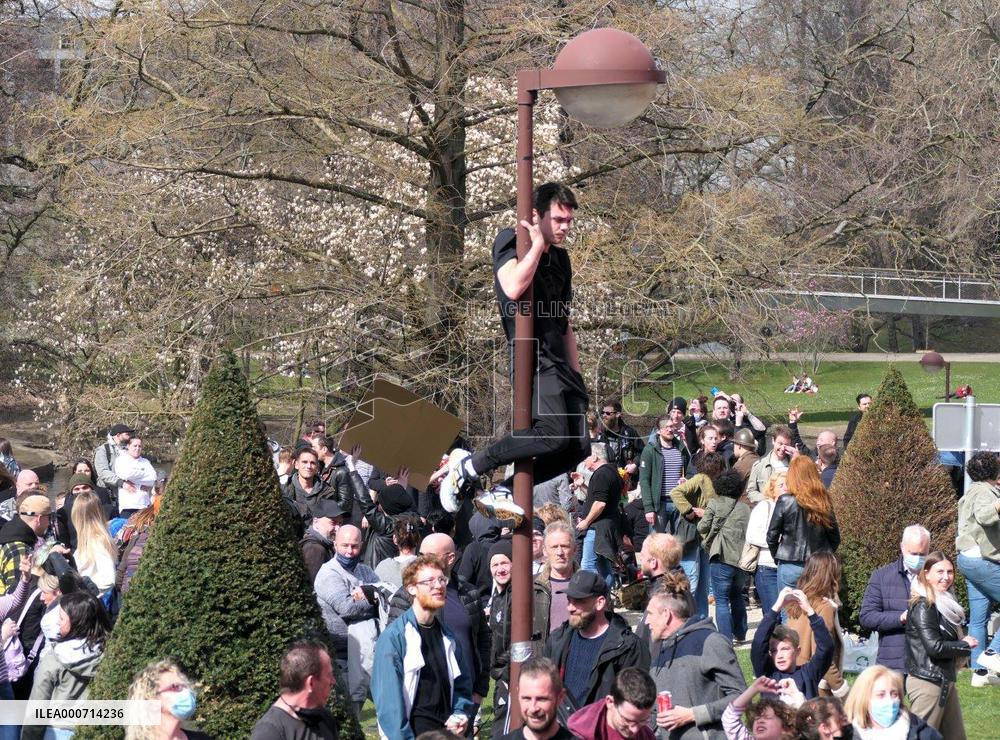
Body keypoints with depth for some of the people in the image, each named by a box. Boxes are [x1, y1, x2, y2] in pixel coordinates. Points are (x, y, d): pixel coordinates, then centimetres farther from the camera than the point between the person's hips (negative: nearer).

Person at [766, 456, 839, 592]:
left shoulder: (785, 502, -10)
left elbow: (772, 535, -4)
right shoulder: (824, 502, 0)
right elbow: (835, 538, 6)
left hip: (791, 567, -3)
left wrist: (777, 557, 11)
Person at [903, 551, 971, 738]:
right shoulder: (923, 607, -14)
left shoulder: (944, 603, 15)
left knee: (955, 736, 9)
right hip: (927, 682, -9)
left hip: (945, 681, 9)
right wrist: (965, 645, -7)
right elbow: (934, 647, -21)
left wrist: (964, 643, -4)